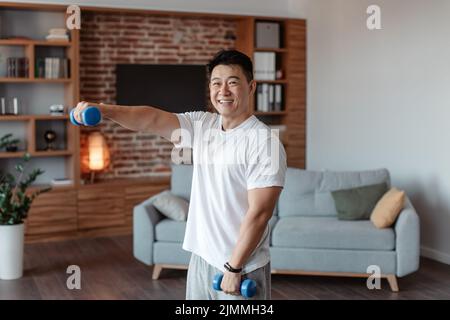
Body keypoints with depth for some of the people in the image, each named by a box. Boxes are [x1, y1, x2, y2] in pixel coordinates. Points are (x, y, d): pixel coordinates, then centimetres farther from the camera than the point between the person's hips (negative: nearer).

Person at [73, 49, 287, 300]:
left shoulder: (265, 142, -17)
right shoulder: (201, 125, 4)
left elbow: (259, 213, -19)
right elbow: (153, 119, -7)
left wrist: (234, 268, -17)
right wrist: (104, 110, -21)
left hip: (243, 270, -6)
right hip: (201, 259, 6)